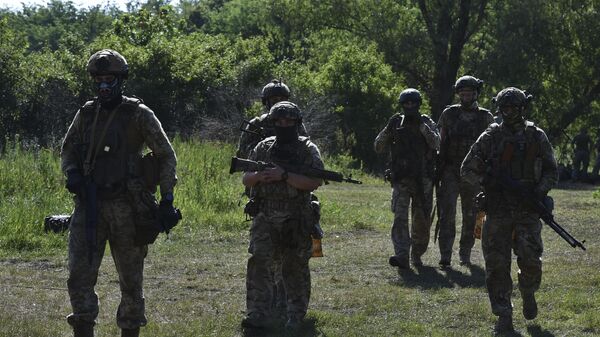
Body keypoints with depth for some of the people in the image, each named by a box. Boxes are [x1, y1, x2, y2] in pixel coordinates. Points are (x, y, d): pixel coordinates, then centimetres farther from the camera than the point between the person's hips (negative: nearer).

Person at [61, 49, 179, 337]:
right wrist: (71, 172, -1)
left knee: (131, 278, 6)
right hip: (89, 204, 3)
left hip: (126, 205, -3)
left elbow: (166, 156, -1)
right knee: (79, 273, -8)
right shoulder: (86, 113, 9)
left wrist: (167, 199, -7)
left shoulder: (139, 115, -4)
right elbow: (68, 149, 21)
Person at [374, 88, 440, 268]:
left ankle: (417, 255, 24)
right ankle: (402, 256, -23)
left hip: (423, 181, 0)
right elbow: (378, 148, 4)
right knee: (400, 218, -15)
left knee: (421, 221, 7)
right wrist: (388, 130, -11)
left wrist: (421, 125, -22)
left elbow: (436, 144, -16)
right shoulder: (396, 123, 6)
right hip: (401, 180, 0)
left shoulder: (427, 123, 2)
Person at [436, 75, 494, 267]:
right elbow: (441, 143, 6)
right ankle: (445, 257, -15)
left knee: (470, 216, 8)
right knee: (447, 212, -13)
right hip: (450, 172, -1)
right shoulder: (449, 114, 2)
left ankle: (465, 254, 23)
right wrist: (437, 171, 2)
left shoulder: (486, 118, 3)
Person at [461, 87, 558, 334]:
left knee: (530, 258, -13)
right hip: (498, 211, 1)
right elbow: (467, 170, 6)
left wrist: (538, 191, -9)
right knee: (496, 263, -4)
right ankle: (503, 317, 4)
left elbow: (552, 172, 10)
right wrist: (488, 181, -11)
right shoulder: (490, 137, 4)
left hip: (528, 211, 0)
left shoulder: (537, 137, 6)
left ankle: (528, 294, 19)